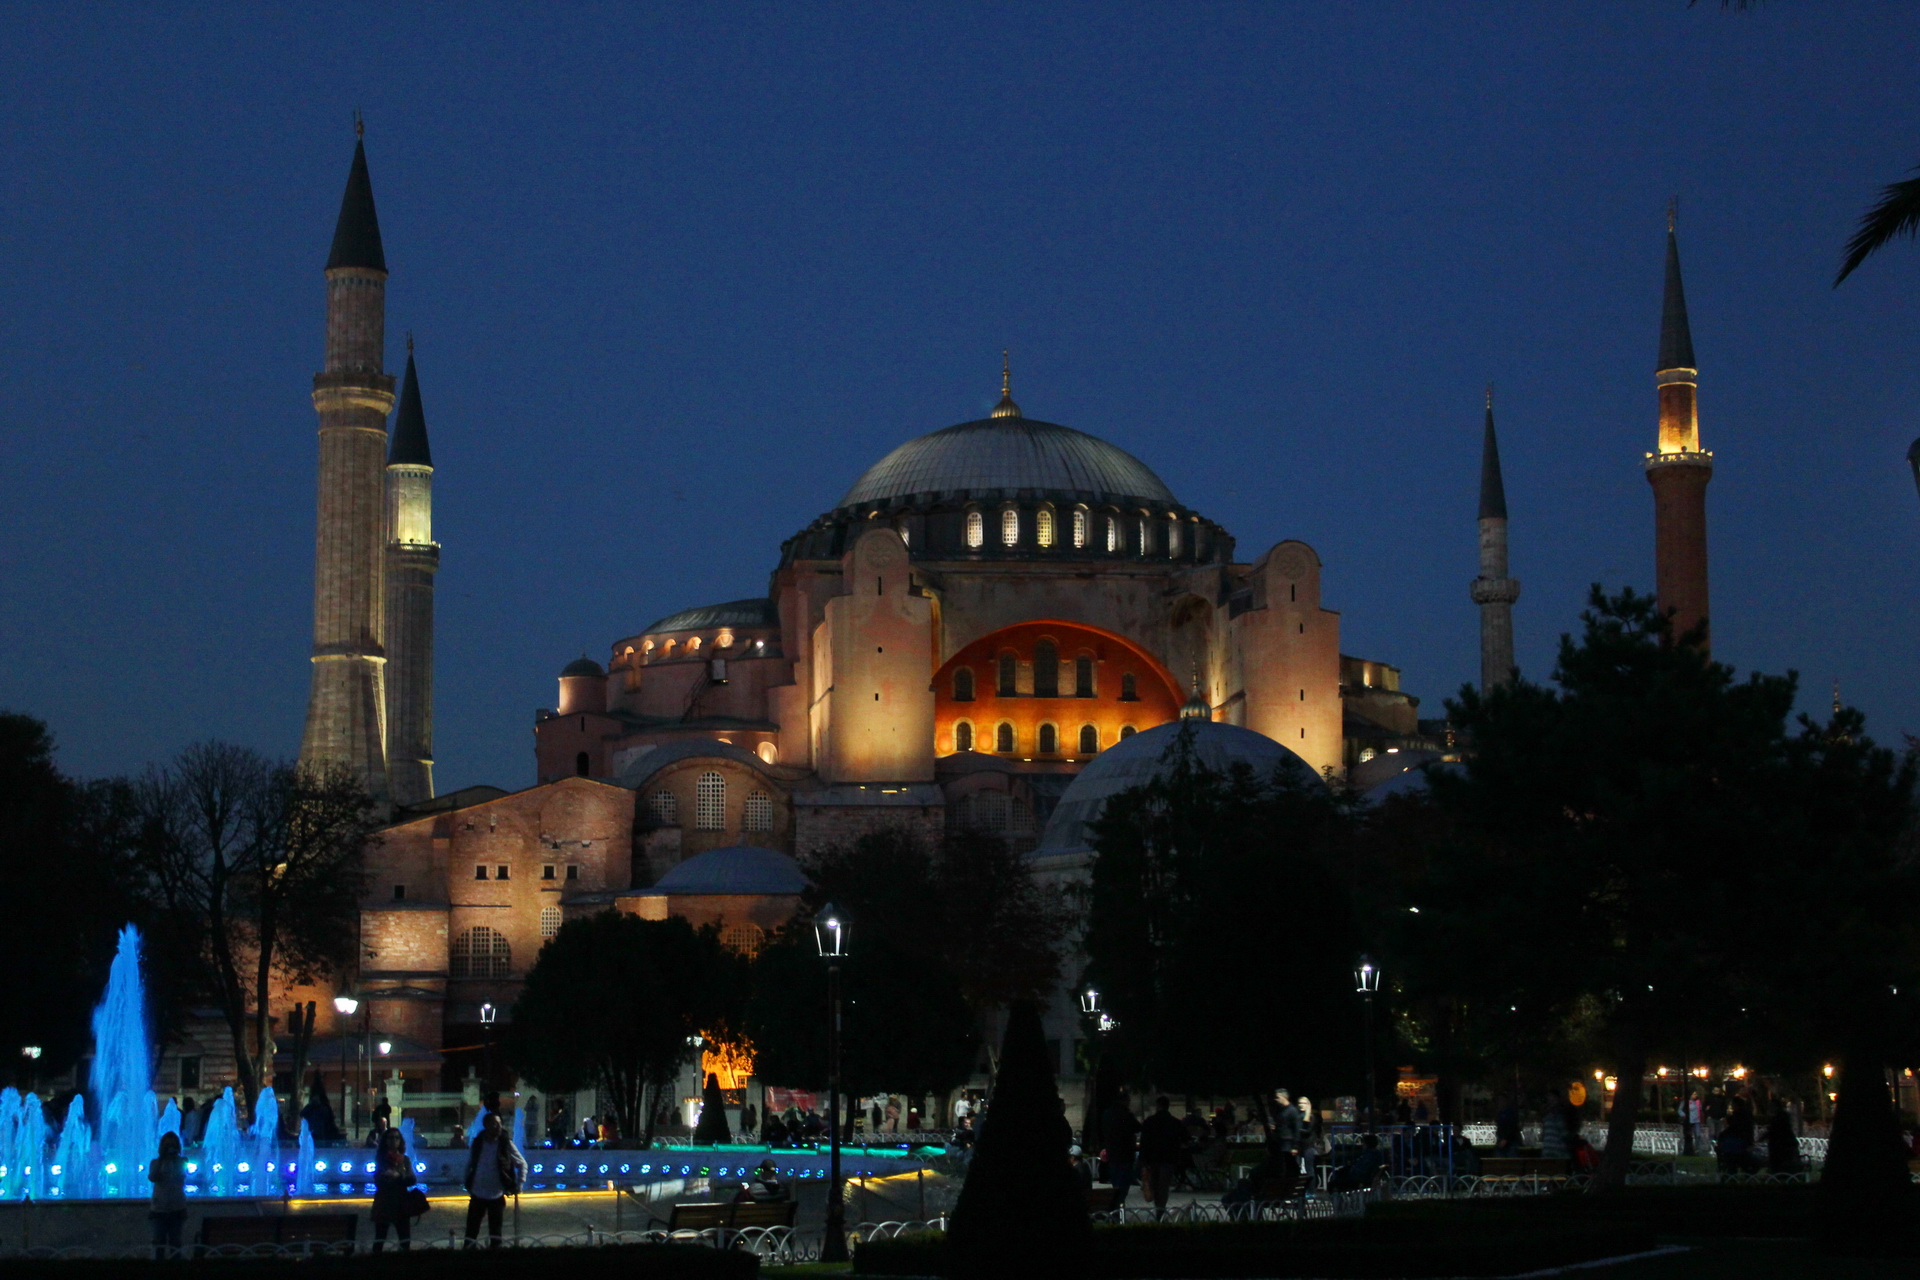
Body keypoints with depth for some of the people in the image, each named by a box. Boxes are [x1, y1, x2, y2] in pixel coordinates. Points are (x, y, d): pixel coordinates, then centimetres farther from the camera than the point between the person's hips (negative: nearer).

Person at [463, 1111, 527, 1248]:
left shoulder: (506, 1143, -8)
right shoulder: (477, 1142, -3)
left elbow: (522, 1164, 1)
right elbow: (469, 1164, 10)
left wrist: (519, 1184, -8)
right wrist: (467, 1184, 6)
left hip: (497, 1195, -1)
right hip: (477, 1194, 1)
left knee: (495, 1230, 9)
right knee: (471, 1228, 5)